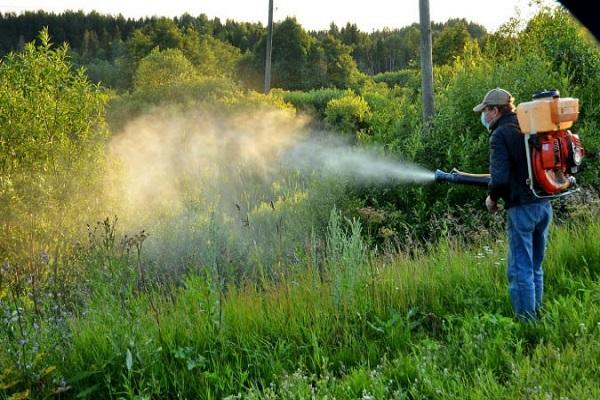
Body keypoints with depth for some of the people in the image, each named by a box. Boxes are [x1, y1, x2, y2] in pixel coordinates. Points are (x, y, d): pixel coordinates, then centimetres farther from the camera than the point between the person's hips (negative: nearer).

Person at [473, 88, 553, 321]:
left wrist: (492, 198, -1)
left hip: (521, 208, -8)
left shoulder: (500, 134, -10)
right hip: (544, 205, 8)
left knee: (520, 270, -2)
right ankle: (537, 316, 23)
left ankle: (526, 320, -1)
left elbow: (500, 177, -19)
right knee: (535, 268, 17)